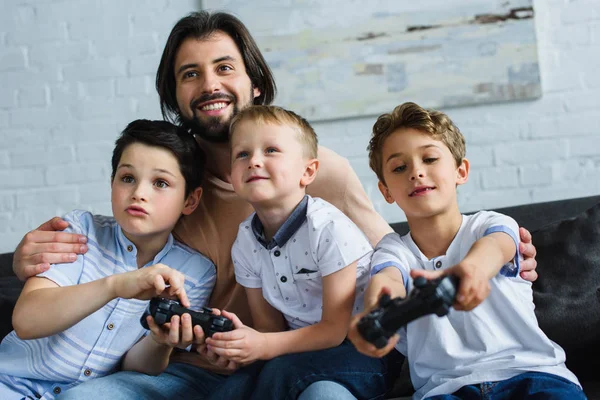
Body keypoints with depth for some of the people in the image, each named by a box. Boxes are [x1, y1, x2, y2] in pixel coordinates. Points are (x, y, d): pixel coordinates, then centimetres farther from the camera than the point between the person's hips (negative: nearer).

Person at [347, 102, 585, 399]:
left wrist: (472, 267, -44)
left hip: (527, 371, 0)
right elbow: (389, 278, -15)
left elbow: (493, 246, -18)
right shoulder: (394, 249, 9)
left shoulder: (490, 224, 8)